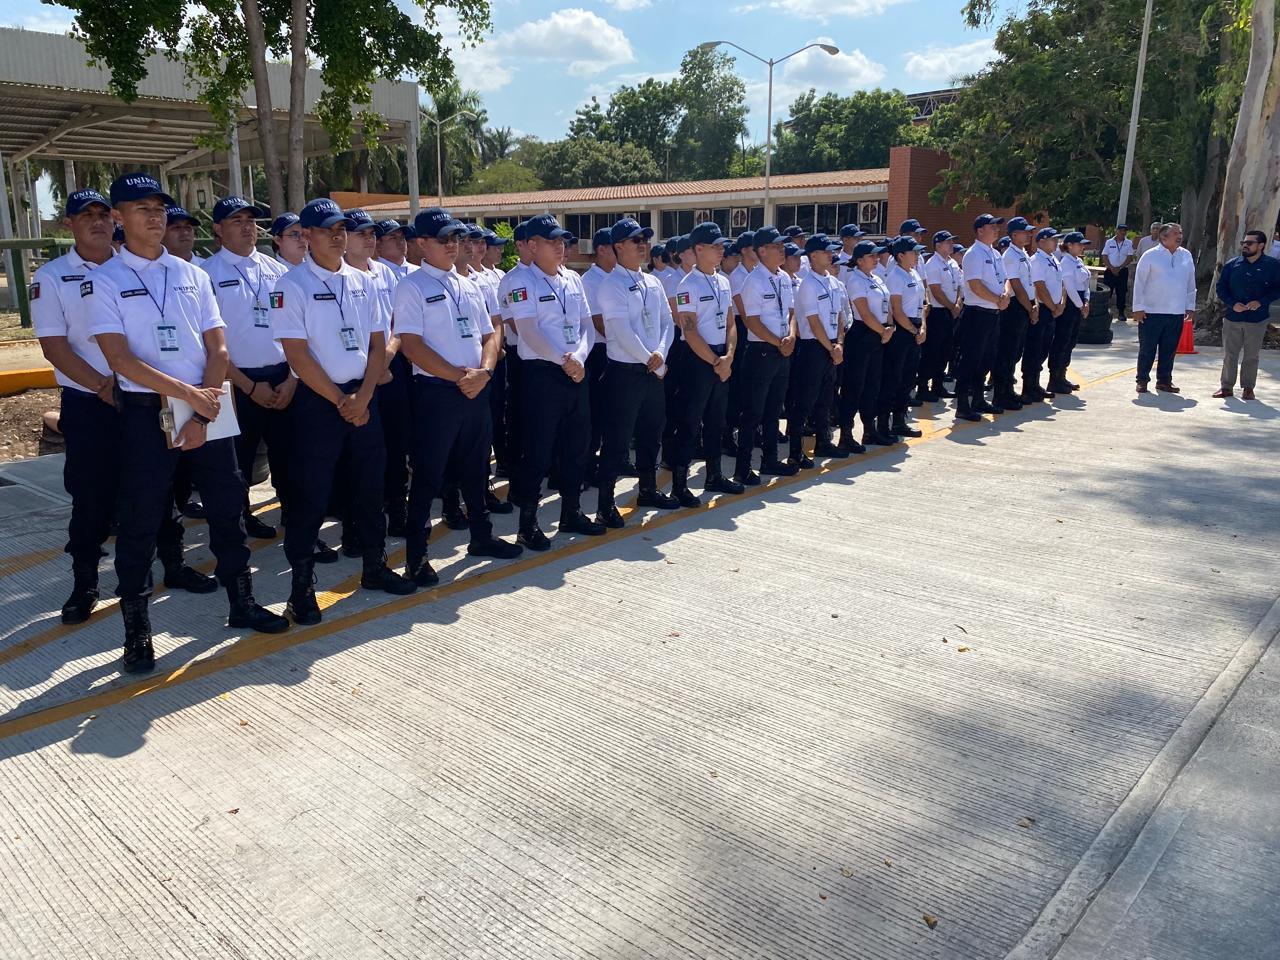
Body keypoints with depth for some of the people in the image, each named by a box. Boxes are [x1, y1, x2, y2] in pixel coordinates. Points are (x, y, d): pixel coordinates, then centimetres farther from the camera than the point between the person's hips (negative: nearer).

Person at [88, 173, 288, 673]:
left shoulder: (192, 275, 9)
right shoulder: (106, 280, -2)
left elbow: (217, 349, 4)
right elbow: (120, 359, -11)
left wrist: (201, 414, -6)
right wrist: (187, 393, -17)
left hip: (206, 407, 4)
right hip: (146, 411, -3)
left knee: (227, 507, 9)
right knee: (139, 523, 2)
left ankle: (242, 603, 25)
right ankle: (137, 632, 15)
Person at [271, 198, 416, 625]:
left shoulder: (363, 282, 10)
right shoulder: (292, 285, -6)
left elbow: (378, 344, 8)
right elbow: (297, 354, -12)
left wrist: (362, 397, -6)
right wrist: (341, 401, -12)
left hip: (363, 398, 5)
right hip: (317, 401, -5)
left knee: (369, 487, 12)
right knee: (311, 494, 0)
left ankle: (374, 566, 27)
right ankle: (302, 584, 11)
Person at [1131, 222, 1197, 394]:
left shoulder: (1186, 256, 8)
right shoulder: (1150, 256, -5)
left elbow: (1191, 283, 13)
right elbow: (1139, 282, -5)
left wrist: (1190, 306, 12)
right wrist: (1138, 307, -8)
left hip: (1176, 313, 4)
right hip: (1151, 311, -4)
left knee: (1169, 350, 9)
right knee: (1147, 349, 1)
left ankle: (1164, 380, 19)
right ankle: (1142, 380, 11)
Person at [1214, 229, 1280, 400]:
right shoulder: (1232, 264, 4)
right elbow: (1221, 288, 5)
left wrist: (1261, 302, -16)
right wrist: (1232, 304, -10)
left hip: (1257, 319, -2)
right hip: (1232, 318, 2)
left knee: (1252, 356, 5)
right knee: (1229, 355, 4)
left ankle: (1248, 387, 16)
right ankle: (1227, 387, 13)